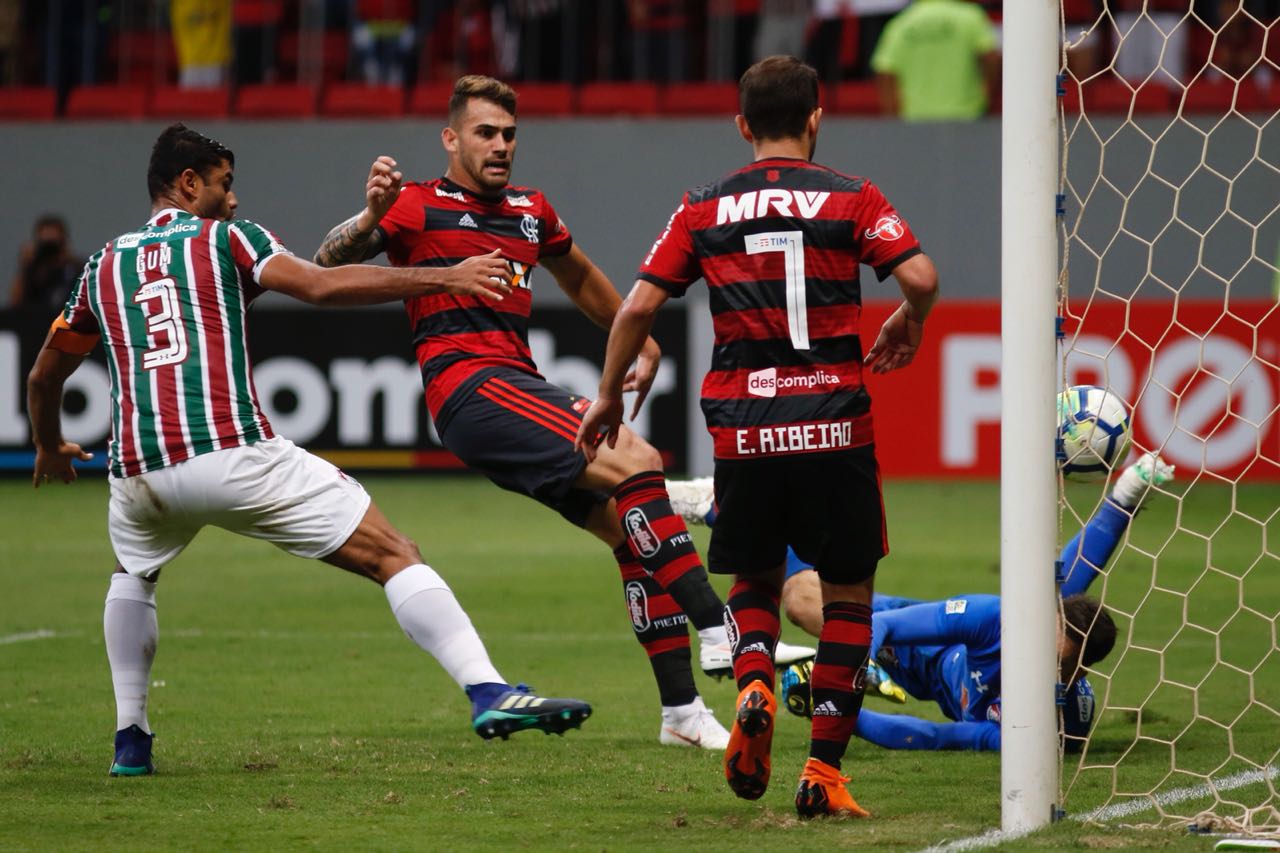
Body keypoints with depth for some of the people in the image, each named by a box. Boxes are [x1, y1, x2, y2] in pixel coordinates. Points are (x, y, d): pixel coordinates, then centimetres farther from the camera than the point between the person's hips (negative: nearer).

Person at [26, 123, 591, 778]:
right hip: (232, 454, -5)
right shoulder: (224, 238, 10)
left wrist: (50, 449, 54)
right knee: (391, 555, -3)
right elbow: (319, 286, -7)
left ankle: (131, 740, 27)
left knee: (133, 574, 38)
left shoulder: (104, 265, 23)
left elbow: (43, 378, 33)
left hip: (139, 473, 5)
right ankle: (488, 693, -19)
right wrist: (443, 278, -4)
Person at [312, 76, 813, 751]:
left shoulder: (530, 211, 22)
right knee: (637, 462, -22)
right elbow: (327, 264, -10)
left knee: (630, 528, -2)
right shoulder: (419, 207, 1)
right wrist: (371, 216, -27)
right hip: (470, 387, -8)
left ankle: (681, 709, 1)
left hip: (522, 386, 8)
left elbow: (580, 278, 40)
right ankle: (718, 632, -23)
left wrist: (642, 344, 38)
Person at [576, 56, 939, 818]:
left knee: (754, 581, 21)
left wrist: (609, 396, 14)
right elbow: (921, 278, -11)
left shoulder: (705, 209, 6)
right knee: (849, 592, 10)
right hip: (835, 426, -2)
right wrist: (909, 327, 11)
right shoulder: (852, 199, 1)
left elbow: (638, 307, 2)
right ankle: (825, 771, 4)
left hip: (743, 432, 2)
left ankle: (755, 687, -10)